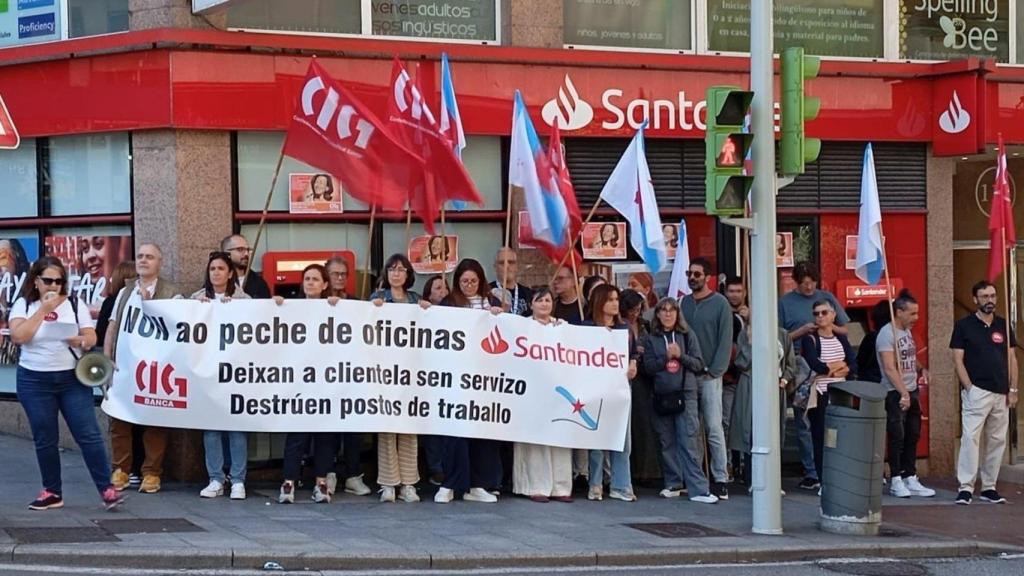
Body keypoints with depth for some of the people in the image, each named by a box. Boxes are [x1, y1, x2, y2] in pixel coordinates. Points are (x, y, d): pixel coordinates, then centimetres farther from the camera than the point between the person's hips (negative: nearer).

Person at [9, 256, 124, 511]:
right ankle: (52, 492, 16)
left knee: (89, 434, -6)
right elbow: (18, 336, -15)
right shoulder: (23, 306, 1)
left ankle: (106, 489, -5)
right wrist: (43, 309, -17)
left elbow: (92, 338, 2)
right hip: (35, 382, 0)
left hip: (73, 378, 0)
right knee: (45, 440, 5)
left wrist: (80, 341, -20)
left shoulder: (75, 304, 4)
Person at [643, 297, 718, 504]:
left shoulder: (688, 336, 7)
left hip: (685, 395, -2)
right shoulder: (652, 339, 10)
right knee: (667, 442, 5)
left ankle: (698, 489, -12)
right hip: (660, 397, 2)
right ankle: (673, 485, 14)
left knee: (689, 442, -10)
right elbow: (648, 366, 1)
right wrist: (666, 357, -12)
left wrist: (680, 355, -12)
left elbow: (698, 364, 3)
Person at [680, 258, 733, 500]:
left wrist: (714, 371, -10)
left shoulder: (719, 303, 0)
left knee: (714, 428, -8)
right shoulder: (683, 303, 12)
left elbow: (725, 340, -4)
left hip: (709, 375, -4)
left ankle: (720, 479, -8)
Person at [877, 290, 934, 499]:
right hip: (895, 393, -8)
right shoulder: (887, 333, -14)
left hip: (911, 391, 8)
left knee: (912, 436, 9)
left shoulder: (907, 331, 12)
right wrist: (904, 393, -22)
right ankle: (895, 480, 2)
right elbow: (890, 368, -20)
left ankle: (910, 478, 15)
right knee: (897, 437, -5)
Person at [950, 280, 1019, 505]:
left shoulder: (1003, 326, 13)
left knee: (997, 440, 7)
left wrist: (1013, 390, 6)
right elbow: (958, 359, -3)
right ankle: (965, 487, -13)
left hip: (1001, 394, 5)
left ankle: (989, 487, 14)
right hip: (976, 391, -5)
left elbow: (1011, 359, 14)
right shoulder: (964, 325, 1)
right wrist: (968, 387, -11)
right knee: (970, 438, -13)